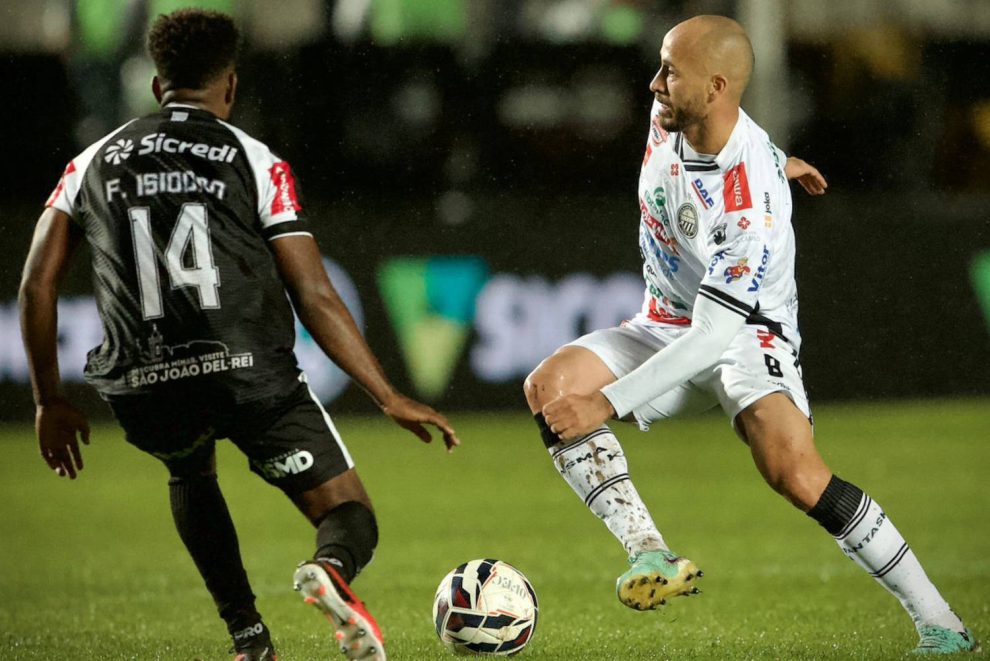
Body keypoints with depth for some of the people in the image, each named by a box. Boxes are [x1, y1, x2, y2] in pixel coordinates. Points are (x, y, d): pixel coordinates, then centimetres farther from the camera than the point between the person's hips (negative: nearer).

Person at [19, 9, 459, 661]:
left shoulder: (95, 162, 16)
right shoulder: (257, 163, 6)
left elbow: (37, 284, 12)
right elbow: (316, 297, 1)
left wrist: (50, 403, 21)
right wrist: (390, 398, 5)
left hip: (145, 389, 3)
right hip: (253, 374, -3)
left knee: (191, 472, 37)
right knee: (350, 515, 8)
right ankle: (333, 568, -31)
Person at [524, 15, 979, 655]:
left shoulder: (751, 206, -33)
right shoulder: (670, 117, -12)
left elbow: (712, 336, -32)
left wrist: (607, 403, -34)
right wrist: (768, 163, 33)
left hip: (745, 333, -7)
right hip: (667, 327, 8)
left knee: (796, 472, -30)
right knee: (549, 385, -19)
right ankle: (652, 554, -26)